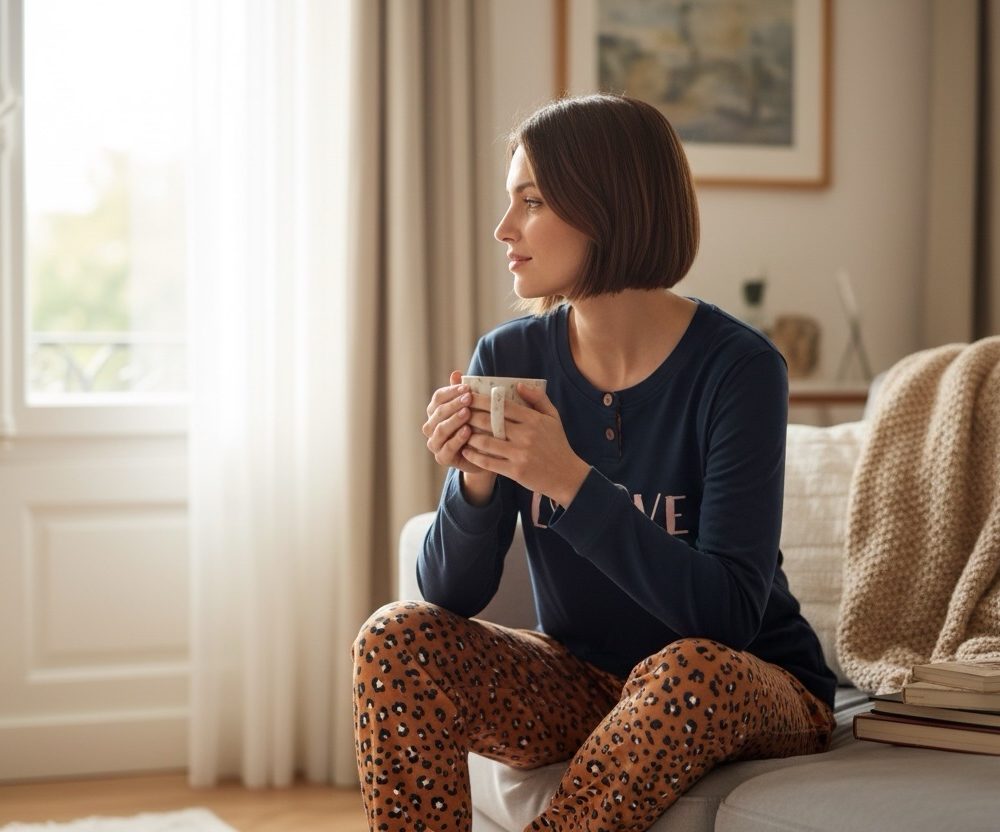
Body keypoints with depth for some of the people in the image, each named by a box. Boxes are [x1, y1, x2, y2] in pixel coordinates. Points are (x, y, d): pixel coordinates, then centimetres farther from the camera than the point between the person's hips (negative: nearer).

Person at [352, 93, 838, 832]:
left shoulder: (737, 368, -18)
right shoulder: (509, 358, -6)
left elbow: (729, 612, -26)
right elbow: (453, 594, -7)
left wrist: (571, 481, -34)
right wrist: (473, 480, -27)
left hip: (751, 686, -4)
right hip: (581, 682, 4)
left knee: (690, 672, -36)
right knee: (399, 639, -18)